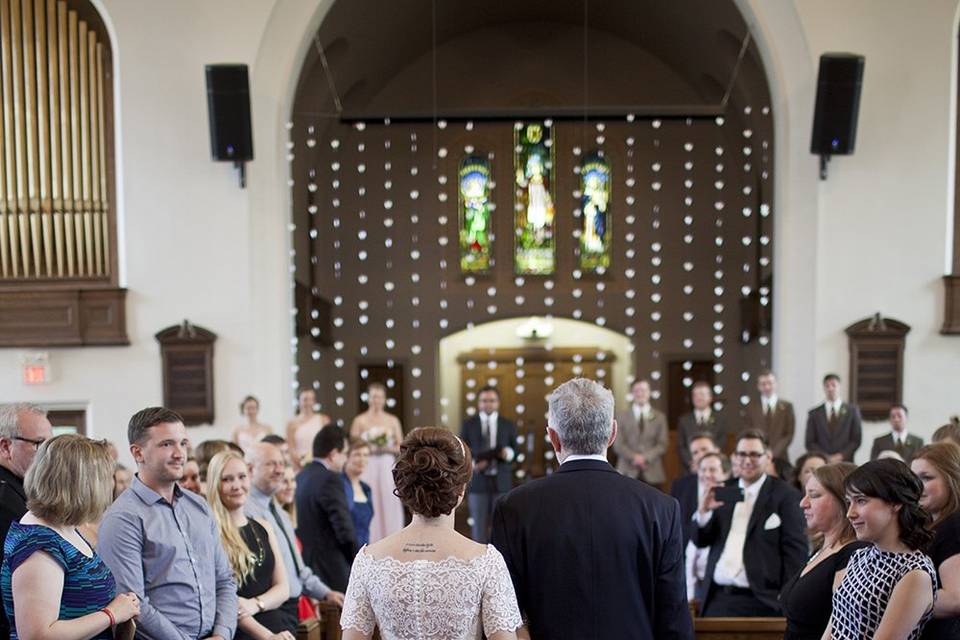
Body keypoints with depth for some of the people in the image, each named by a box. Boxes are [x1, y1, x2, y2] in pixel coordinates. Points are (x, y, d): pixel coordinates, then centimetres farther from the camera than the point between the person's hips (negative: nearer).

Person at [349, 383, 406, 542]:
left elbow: (401, 447, 10)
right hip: (367, 467, -2)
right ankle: (370, 542, 0)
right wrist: (368, 449, -13)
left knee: (389, 503, -2)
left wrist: (388, 448, -8)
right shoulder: (359, 421, 4)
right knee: (369, 506, -5)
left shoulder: (393, 420, 9)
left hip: (387, 466, 2)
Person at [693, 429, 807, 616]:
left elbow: (795, 550, -6)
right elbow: (700, 541, 11)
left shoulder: (784, 495, -2)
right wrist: (704, 512, -8)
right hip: (716, 598, 4)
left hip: (759, 601, -4)